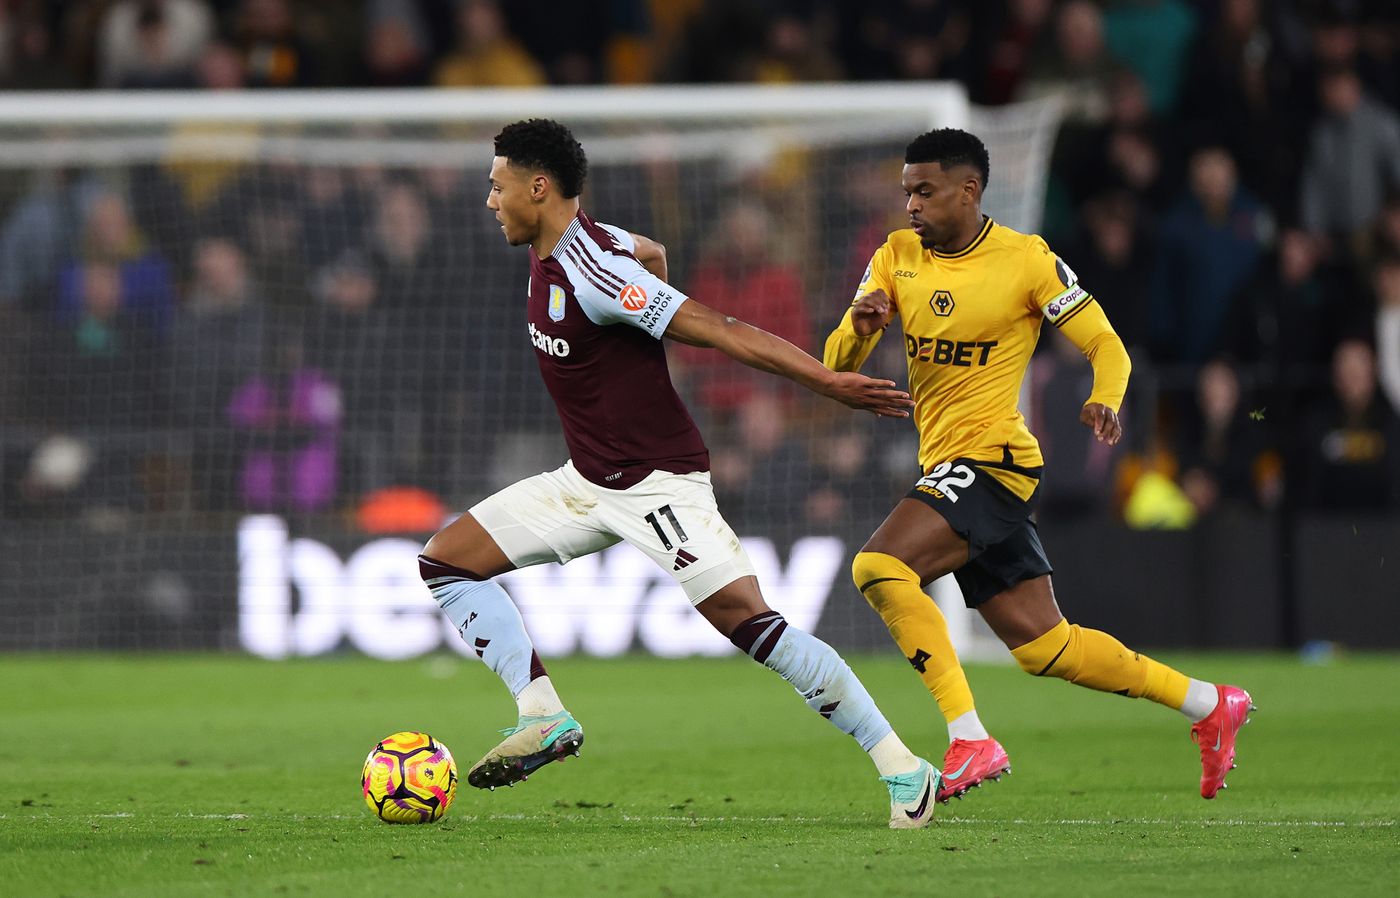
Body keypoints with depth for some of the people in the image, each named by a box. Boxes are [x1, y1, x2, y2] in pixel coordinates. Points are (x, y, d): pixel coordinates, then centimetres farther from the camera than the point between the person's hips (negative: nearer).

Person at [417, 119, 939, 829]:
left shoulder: (592, 275, -24)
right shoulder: (558, 248, 4)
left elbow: (721, 330, -27)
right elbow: (652, 254, 23)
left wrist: (829, 382, -33)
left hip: (657, 481, -10)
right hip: (587, 480, 10)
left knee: (749, 623, -20)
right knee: (445, 560, 5)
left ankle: (903, 769, -14)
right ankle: (543, 717, -1)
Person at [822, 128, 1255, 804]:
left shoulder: (1026, 260, -7)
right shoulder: (896, 257, 9)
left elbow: (1104, 344, -3)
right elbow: (837, 364, 5)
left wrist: (1104, 401, -24)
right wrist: (861, 328, -18)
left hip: (991, 462, -7)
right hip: (945, 468, 7)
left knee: (878, 568, -26)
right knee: (1044, 646, 8)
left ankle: (969, 740, -23)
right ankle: (1209, 705, 22)